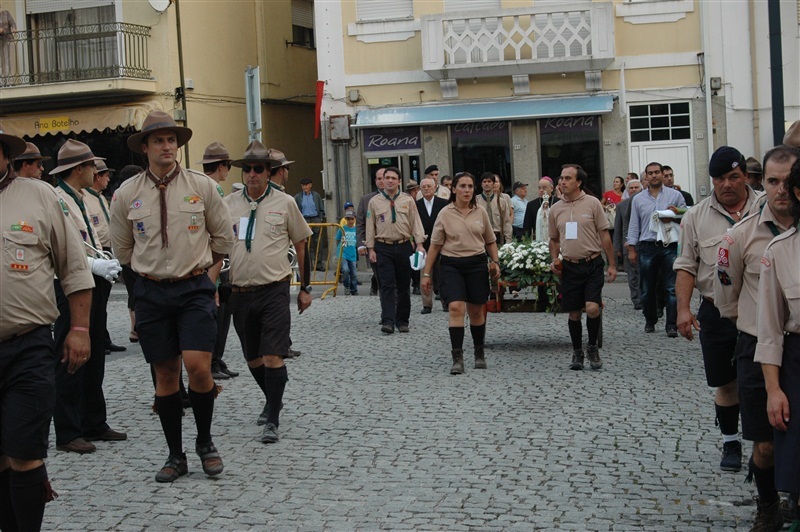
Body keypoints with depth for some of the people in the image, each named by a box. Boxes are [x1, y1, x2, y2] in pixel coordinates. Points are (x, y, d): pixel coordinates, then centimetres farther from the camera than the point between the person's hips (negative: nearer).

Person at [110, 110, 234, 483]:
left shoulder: (202, 186, -1)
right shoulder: (126, 194, 1)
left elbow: (223, 238, 10)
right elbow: (122, 249, 15)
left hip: (195, 288, -2)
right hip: (151, 291, 2)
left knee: (197, 366, -14)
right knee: (165, 373, 6)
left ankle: (205, 442, 9)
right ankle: (175, 456, 17)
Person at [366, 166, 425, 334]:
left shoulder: (407, 200, 5)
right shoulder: (375, 202, 5)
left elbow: (415, 222, 4)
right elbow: (370, 226, 7)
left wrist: (419, 244, -6)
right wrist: (371, 249, 2)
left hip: (404, 246, 1)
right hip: (383, 247, -1)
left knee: (403, 285, 7)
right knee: (387, 285, -9)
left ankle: (402, 320, 15)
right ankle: (387, 321, -15)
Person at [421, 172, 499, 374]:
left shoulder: (481, 213, 6)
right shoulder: (445, 214, 0)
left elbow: (490, 241, 17)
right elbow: (435, 245, 3)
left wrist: (495, 262, 2)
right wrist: (427, 274, 2)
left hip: (477, 264, 2)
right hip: (452, 265, -2)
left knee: (476, 311, 9)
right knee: (456, 307, -16)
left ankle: (480, 354, 27)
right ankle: (457, 358, -14)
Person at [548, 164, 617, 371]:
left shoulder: (592, 203, -2)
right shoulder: (555, 209, 8)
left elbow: (604, 235, 0)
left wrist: (612, 264, -2)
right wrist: (554, 260, 1)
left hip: (592, 264, -3)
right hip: (569, 266, 3)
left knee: (592, 308, -16)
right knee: (574, 313, 6)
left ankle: (592, 347, 7)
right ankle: (577, 352, 22)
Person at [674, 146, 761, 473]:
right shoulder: (696, 217, 4)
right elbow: (686, 266, 4)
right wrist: (683, 308, -7)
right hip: (716, 311, 1)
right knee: (726, 383, 9)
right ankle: (731, 443, 24)